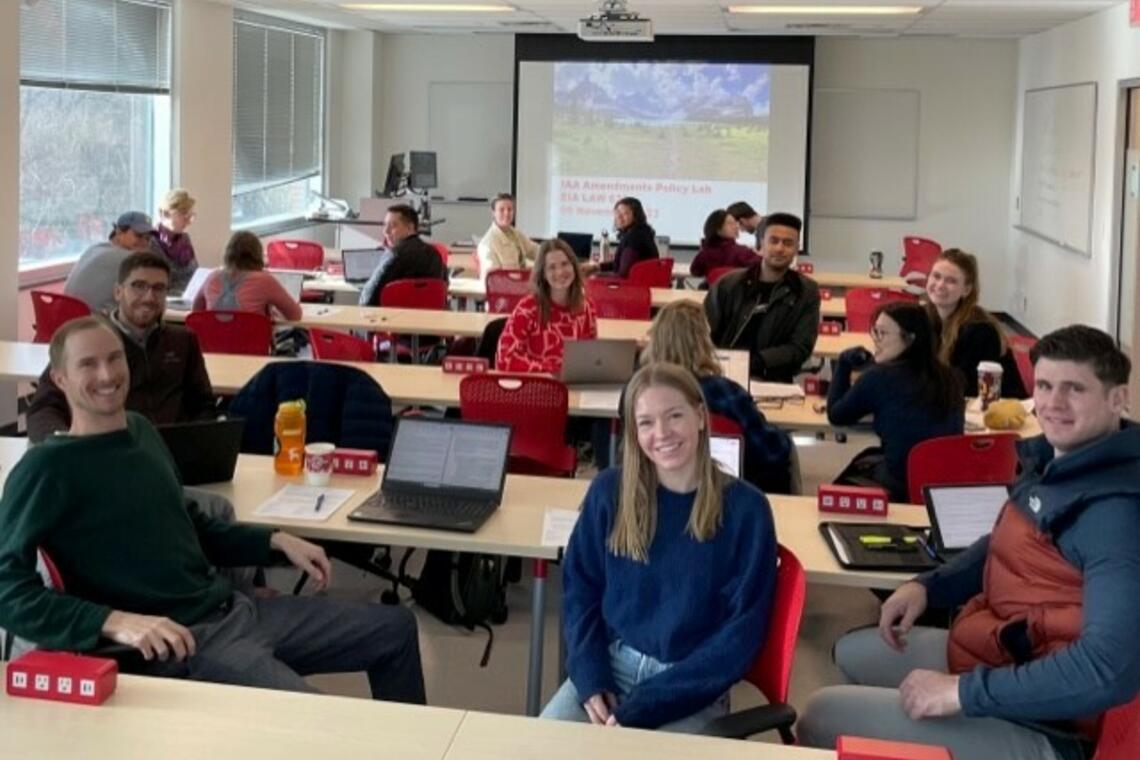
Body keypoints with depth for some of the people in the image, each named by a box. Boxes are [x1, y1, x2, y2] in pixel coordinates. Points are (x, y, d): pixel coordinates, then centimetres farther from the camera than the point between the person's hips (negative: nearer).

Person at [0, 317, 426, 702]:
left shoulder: (141, 431, 14)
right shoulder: (48, 468, -11)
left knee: (396, 629, 13)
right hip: (175, 642, -9)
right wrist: (115, 621, -29)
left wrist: (278, 542, 15)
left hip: (235, 610, 9)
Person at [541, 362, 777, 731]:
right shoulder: (609, 491, 0)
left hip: (691, 689, -3)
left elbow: (742, 631, -8)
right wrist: (591, 681, -9)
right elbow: (579, 588, 7)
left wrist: (645, 706, -14)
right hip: (608, 665, 3)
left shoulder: (745, 509, -8)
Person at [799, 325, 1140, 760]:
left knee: (822, 717, -7)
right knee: (854, 653, 27)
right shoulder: (1056, 460, 4)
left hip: (1037, 724, -10)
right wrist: (927, 587, 7)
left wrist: (964, 691, -32)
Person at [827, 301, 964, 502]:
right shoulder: (947, 378, 2)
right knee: (869, 458, 29)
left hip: (903, 488, -5)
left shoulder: (879, 376, -14)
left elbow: (836, 416, 2)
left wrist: (844, 363, 10)